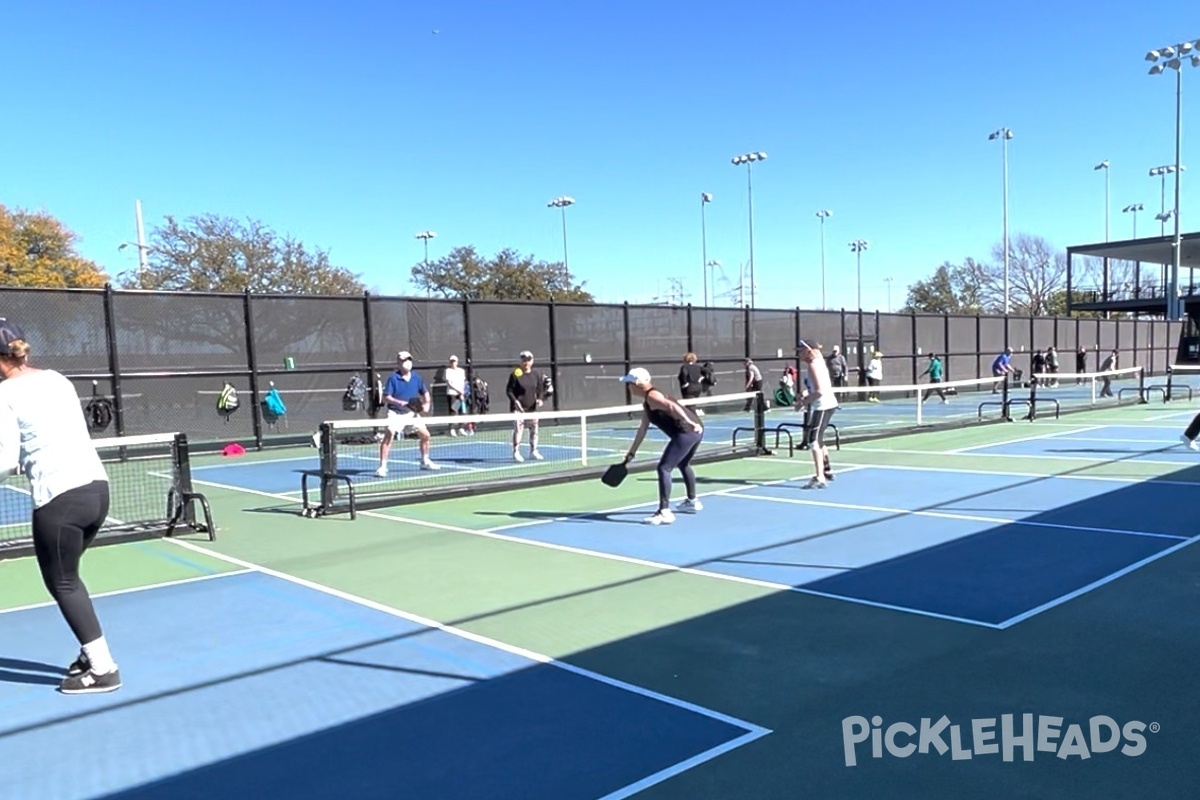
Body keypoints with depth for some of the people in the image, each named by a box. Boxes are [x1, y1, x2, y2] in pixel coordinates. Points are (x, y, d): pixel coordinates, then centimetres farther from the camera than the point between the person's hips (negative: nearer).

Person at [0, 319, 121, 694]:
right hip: (97, 486, 7)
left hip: (59, 497, -7)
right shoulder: (56, 378, 13)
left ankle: (103, 669, 11)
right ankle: (92, 653, 27)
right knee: (67, 576, 23)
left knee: (62, 583, 8)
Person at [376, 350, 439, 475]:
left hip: (411, 413, 6)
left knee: (425, 435, 10)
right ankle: (382, 467, -16)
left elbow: (425, 392, 14)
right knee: (389, 436, -23)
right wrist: (400, 402, -31)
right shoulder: (393, 378, -13)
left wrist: (426, 404, -5)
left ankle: (425, 462, 31)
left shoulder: (416, 377, 1)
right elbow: (386, 398, -16)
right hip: (396, 413, -6)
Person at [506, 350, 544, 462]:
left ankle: (533, 451, 23)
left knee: (534, 428, 10)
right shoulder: (515, 374, -9)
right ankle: (516, 453, -4)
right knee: (518, 428, -11)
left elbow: (539, 389, 14)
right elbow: (509, 390, -6)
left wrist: (539, 399, -3)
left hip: (532, 407, 5)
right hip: (518, 407, -5)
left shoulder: (536, 374, 5)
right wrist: (515, 400, -20)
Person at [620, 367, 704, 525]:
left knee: (664, 468, -11)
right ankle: (692, 501, 48)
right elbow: (643, 428, 30)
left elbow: (672, 406, -26)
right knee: (683, 464, 32)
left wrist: (689, 422, -40)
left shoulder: (652, 396, -8)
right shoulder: (647, 401, 23)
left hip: (686, 433, -11)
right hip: (695, 431, 11)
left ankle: (664, 512, -14)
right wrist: (632, 451, 35)